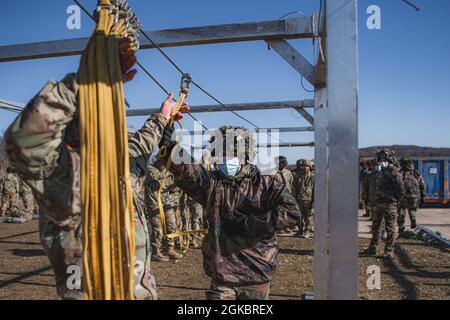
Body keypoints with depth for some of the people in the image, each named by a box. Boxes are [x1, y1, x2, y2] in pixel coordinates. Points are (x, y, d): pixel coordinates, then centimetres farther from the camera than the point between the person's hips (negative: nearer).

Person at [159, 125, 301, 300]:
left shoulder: (265, 184, -4)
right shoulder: (211, 182, 1)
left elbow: (291, 212, -17)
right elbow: (188, 172, -20)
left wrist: (249, 224, -18)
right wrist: (172, 149, -41)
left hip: (256, 275, 0)